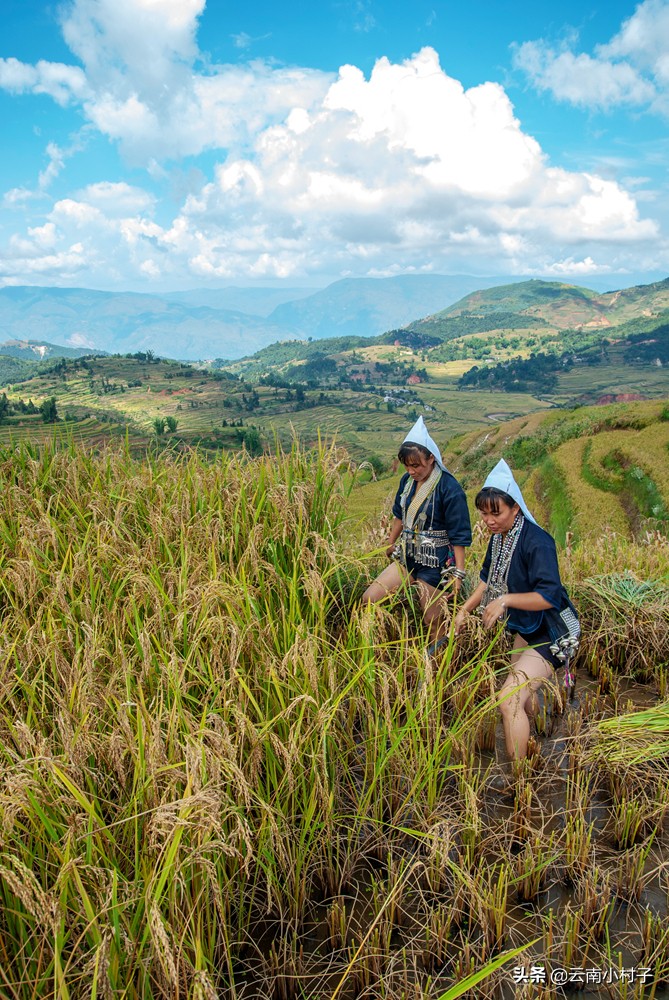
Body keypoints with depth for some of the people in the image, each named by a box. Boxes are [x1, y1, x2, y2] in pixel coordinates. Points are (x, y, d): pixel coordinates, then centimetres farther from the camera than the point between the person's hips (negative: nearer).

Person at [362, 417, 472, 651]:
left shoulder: (449, 488, -19)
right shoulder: (408, 480, 0)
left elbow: (459, 536, -16)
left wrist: (458, 574, -16)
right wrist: (391, 543, 28)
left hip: (434, 564, -7)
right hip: (407, 557, 7)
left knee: (432, 621, 7)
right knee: (368, 599, 3)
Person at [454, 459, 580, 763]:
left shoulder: (536, 542, -28)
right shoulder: (498, 537, -2)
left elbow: (549, 596, -33)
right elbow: (489, 578, 12)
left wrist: (505, 600, -39)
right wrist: (466, 609, 6)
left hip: (551, 633, -9)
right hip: (525, 627, 9)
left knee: (509, 699, -18)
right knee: (522, 694, 27)